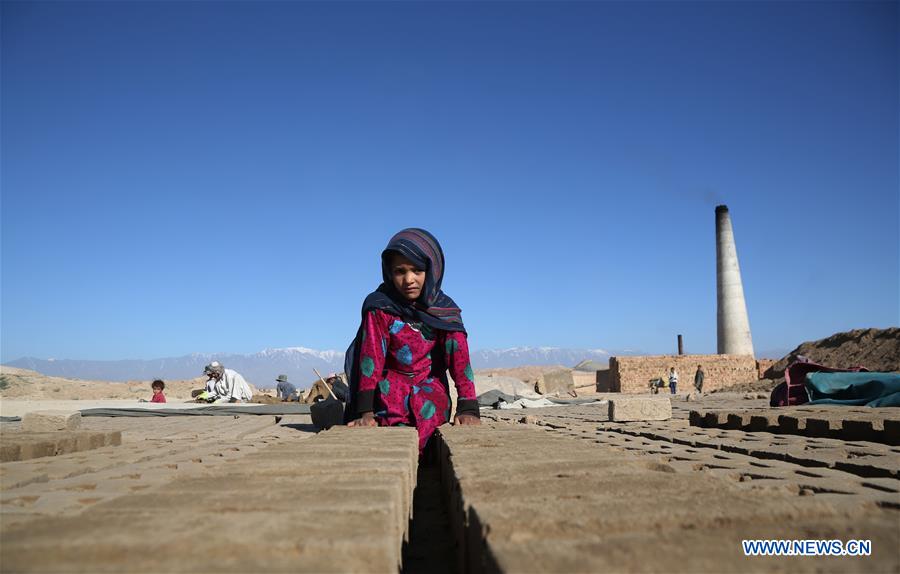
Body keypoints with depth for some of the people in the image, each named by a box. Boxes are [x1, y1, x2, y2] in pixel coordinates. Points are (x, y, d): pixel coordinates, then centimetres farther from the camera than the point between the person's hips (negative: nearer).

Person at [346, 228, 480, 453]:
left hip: (430, 387, 1)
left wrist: (468, 408, -20)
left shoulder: (445, 310, -3)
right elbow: (371, 356, -12)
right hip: (391, 388, -1)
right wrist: (365, 411, -19)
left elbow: (459, 356, -9)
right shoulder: (379, 307, -6)